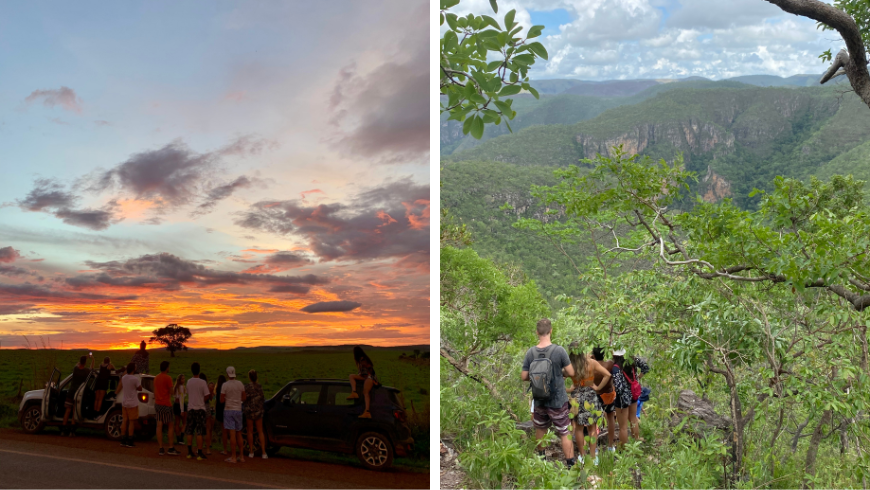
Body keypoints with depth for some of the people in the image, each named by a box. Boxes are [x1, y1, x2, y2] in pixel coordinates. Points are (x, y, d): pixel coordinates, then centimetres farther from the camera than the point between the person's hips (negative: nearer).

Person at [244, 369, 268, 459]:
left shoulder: (247, 386, -10)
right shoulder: (259, 386, 0)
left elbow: (244, 398, -13)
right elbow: (263, 399, 7)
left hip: (249, 410, -2)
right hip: (258, 410, 3)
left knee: (250, 431, 8)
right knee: (260, 431, 6)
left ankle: (251, 452, 10)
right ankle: (264, 453, 0)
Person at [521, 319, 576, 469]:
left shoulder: (531, 352, -10)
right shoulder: (559, 350, -19)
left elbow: (524, 377, -5)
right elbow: (571, 372, -12)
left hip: (539, 400, 4)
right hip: (558, 400, -4)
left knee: (540, 429, 24)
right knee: (565, 433, 6)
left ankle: (541, 457, 40)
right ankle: (570, 464, 7)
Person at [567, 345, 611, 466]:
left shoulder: (570, 366, -15)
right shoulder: (591, 363, -10)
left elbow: (572, 387, -17)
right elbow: (607, 375, -11)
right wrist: (598, 387, -5)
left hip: (577, 398, -1)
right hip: (591, 396, 1)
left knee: (578, 428, 13)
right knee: (592, 428, 13)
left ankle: (581, 456, 20)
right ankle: (593, 457, 17)